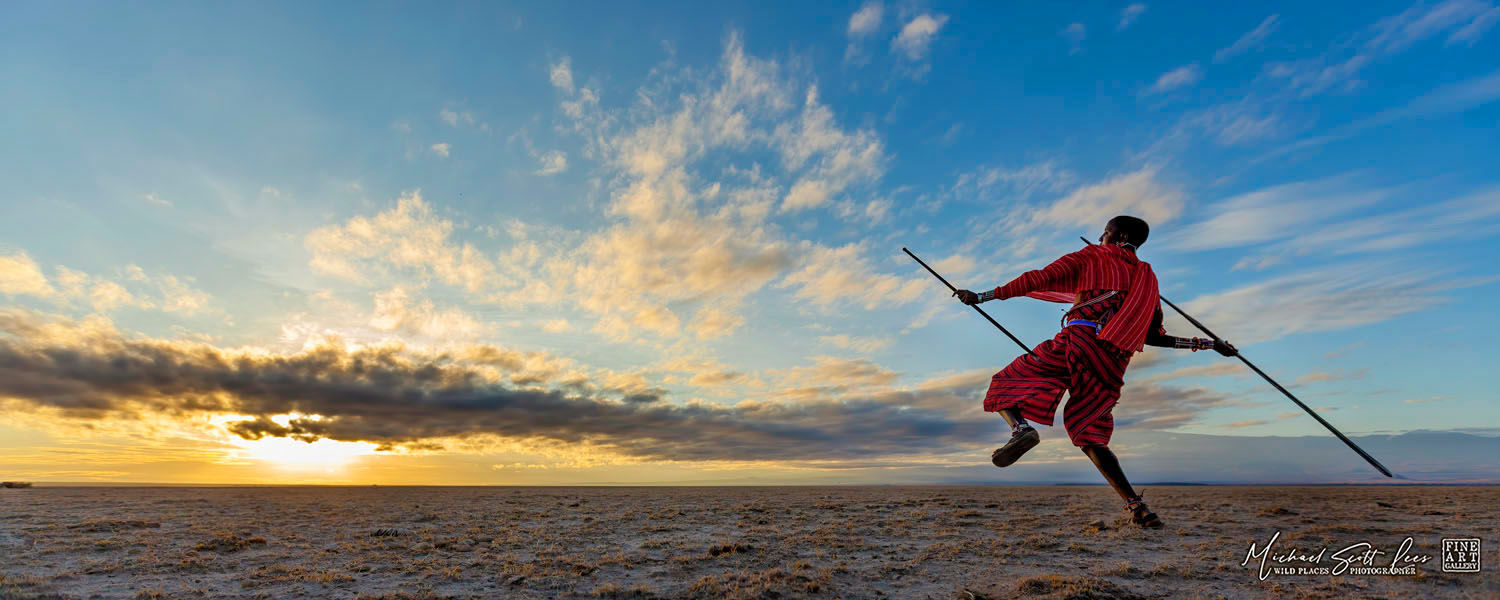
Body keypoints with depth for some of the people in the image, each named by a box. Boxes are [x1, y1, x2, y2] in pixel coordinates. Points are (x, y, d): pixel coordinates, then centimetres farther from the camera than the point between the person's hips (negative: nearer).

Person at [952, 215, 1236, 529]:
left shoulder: (1088, 258, 15)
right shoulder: (1147, 277, 26)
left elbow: (1039, 279, 2)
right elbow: (1153, 336, 21)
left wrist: (983, 296, 2)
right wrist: (1207, 343, 36)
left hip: (1079, 341, -5)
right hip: (1113, 364, 5)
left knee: (1003, 386, 2)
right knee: (1090, 436, 16)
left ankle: (1021, 428, -30)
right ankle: (1135, 504, 6)